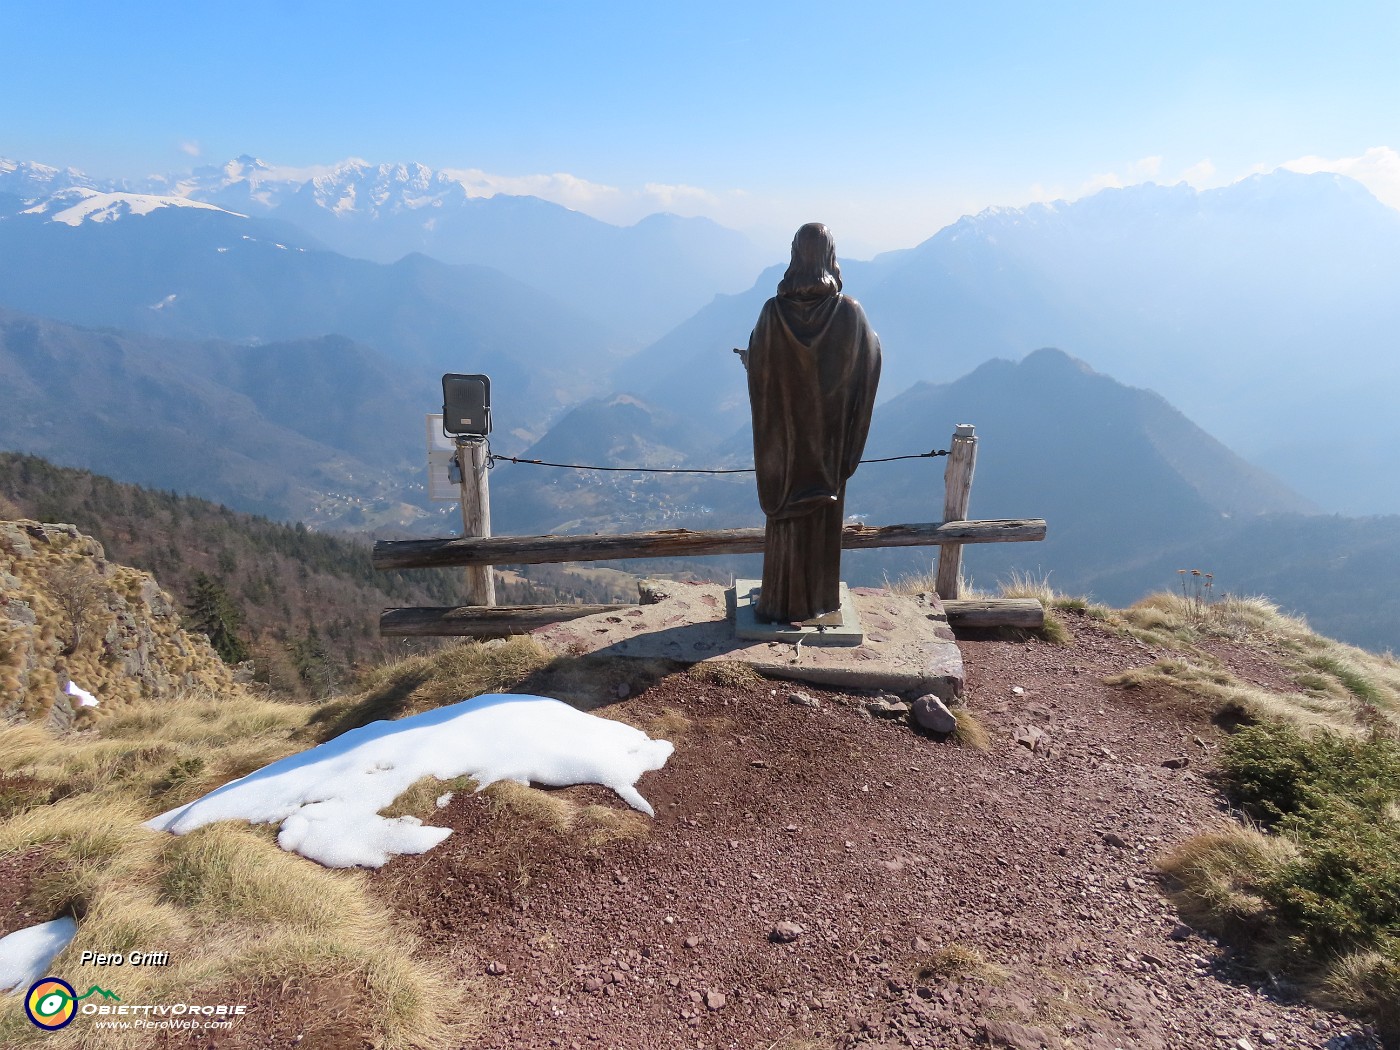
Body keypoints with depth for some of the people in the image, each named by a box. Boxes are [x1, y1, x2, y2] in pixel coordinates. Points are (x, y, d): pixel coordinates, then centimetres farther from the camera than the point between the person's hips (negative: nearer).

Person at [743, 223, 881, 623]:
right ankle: (819, 600, 23)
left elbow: (756, 365, -4)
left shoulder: (774, 311, -13)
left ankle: (781, 602, 19)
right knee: (824, 514, 13)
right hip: (831, 432, 1)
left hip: (786, 431, 0)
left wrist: (748, 359, 20)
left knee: (785, 515, 11)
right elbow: (872, 358, 4)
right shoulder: (849, 311, -11)